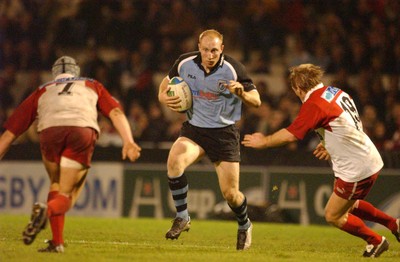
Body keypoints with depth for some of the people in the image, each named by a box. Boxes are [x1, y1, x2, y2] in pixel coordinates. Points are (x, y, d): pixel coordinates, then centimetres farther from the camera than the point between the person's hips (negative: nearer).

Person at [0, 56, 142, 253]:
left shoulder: (42, 91, 37)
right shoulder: (92, 86, 37)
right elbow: (116, 113, 18)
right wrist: (128, 140, 4)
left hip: (50, 130, 1)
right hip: (83, 130, -1)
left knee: (56, 185, 26)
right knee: (66, 196, 7)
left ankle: (57, 242, 12)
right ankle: (47, 210, -27)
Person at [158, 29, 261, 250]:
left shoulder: (233, 69, -15)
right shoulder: (185, 63, -6)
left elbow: (256, 101, -12)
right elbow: (167, 82, 14)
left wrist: (241, 92, -34)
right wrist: (163, 97, -8)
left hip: (224, 132, -2)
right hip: (194, 128, 2)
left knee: (230, 193, -3)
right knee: (175, 160, -30)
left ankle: (244, 226, 31)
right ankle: (182, 217, -13)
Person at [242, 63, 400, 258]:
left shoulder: (314, 103, -18)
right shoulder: (336, 93, 8)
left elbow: (290, 135, -19)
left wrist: (264, 141, -4)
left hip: (356, 169, -9)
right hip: (370, 160, 9)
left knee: (333, 216, 5)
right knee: (348, 205, 29)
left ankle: (375, 241, 18)